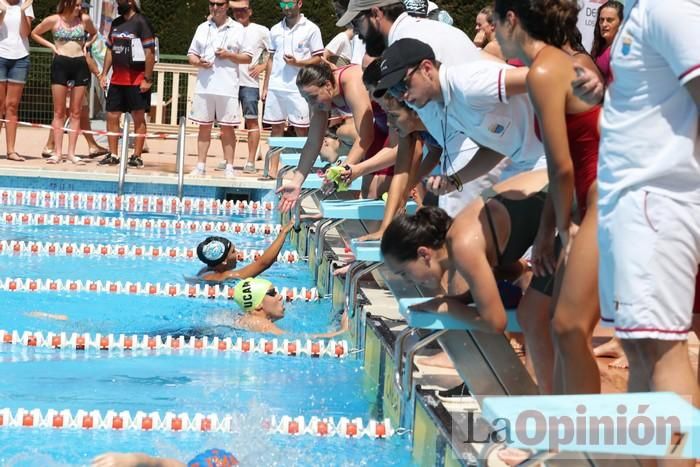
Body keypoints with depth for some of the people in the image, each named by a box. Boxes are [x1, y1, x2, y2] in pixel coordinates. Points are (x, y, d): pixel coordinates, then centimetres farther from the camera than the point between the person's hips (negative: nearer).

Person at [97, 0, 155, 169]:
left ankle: (137, 156, 2)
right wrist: (104, 74, 11)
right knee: (112, 116, 6)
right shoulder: (116, 23, 13)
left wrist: (147, 79, -17)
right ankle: (112, 155, 12)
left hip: (137, 80, -7)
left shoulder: (141, 22, -9)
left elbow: (150, 53, -13)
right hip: (117, 78, 7)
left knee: (138, 118, -1)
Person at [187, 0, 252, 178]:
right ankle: (200, 165, 10)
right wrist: (198, 62, -7)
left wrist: (229, 55, -11)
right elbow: (191, 54, 15)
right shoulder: (202, 28, 13)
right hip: (204, 86, 3)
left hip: (227, 88, -3)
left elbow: (248, 57, 4)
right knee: (204, 126, 6)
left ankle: (229, 167, 4)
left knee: (227, 128, 0)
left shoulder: (237, 29, 4)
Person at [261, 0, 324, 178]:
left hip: (298, 88, -4)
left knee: (301, 130, -3)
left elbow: (318, 59, -1)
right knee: (276, 128, 5)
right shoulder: (275, 30, 14)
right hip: (275, 87, 4)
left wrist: (297, 63, -16)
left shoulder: (311, 29, 0)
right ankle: (273, 170, 8)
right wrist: (265, 87, 14)